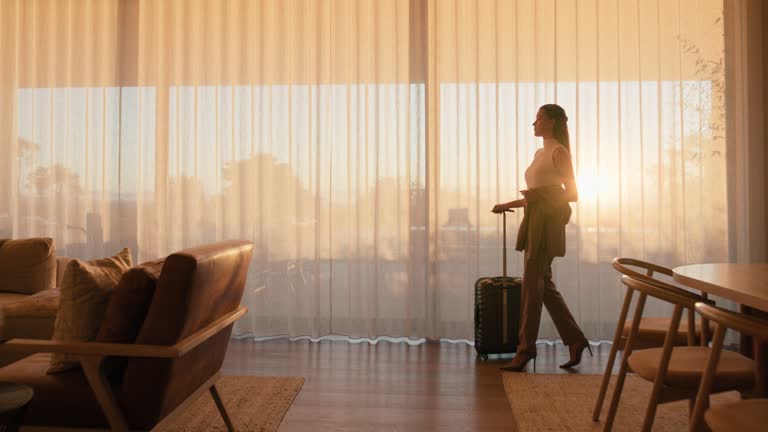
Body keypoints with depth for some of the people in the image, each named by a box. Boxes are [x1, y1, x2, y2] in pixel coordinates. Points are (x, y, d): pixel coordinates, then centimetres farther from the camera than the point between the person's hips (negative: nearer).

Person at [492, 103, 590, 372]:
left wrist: (540, 195, -22)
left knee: (532, 286, -6)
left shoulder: (559, 152, -5)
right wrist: (508, 205, 22)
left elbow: (572, 194, -9)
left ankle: (526, 349, 2)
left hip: (547, 223, -9)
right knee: (544, 285, 10)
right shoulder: (540, 153, 20)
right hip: (533, 221, 9)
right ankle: (575, 340, 20)